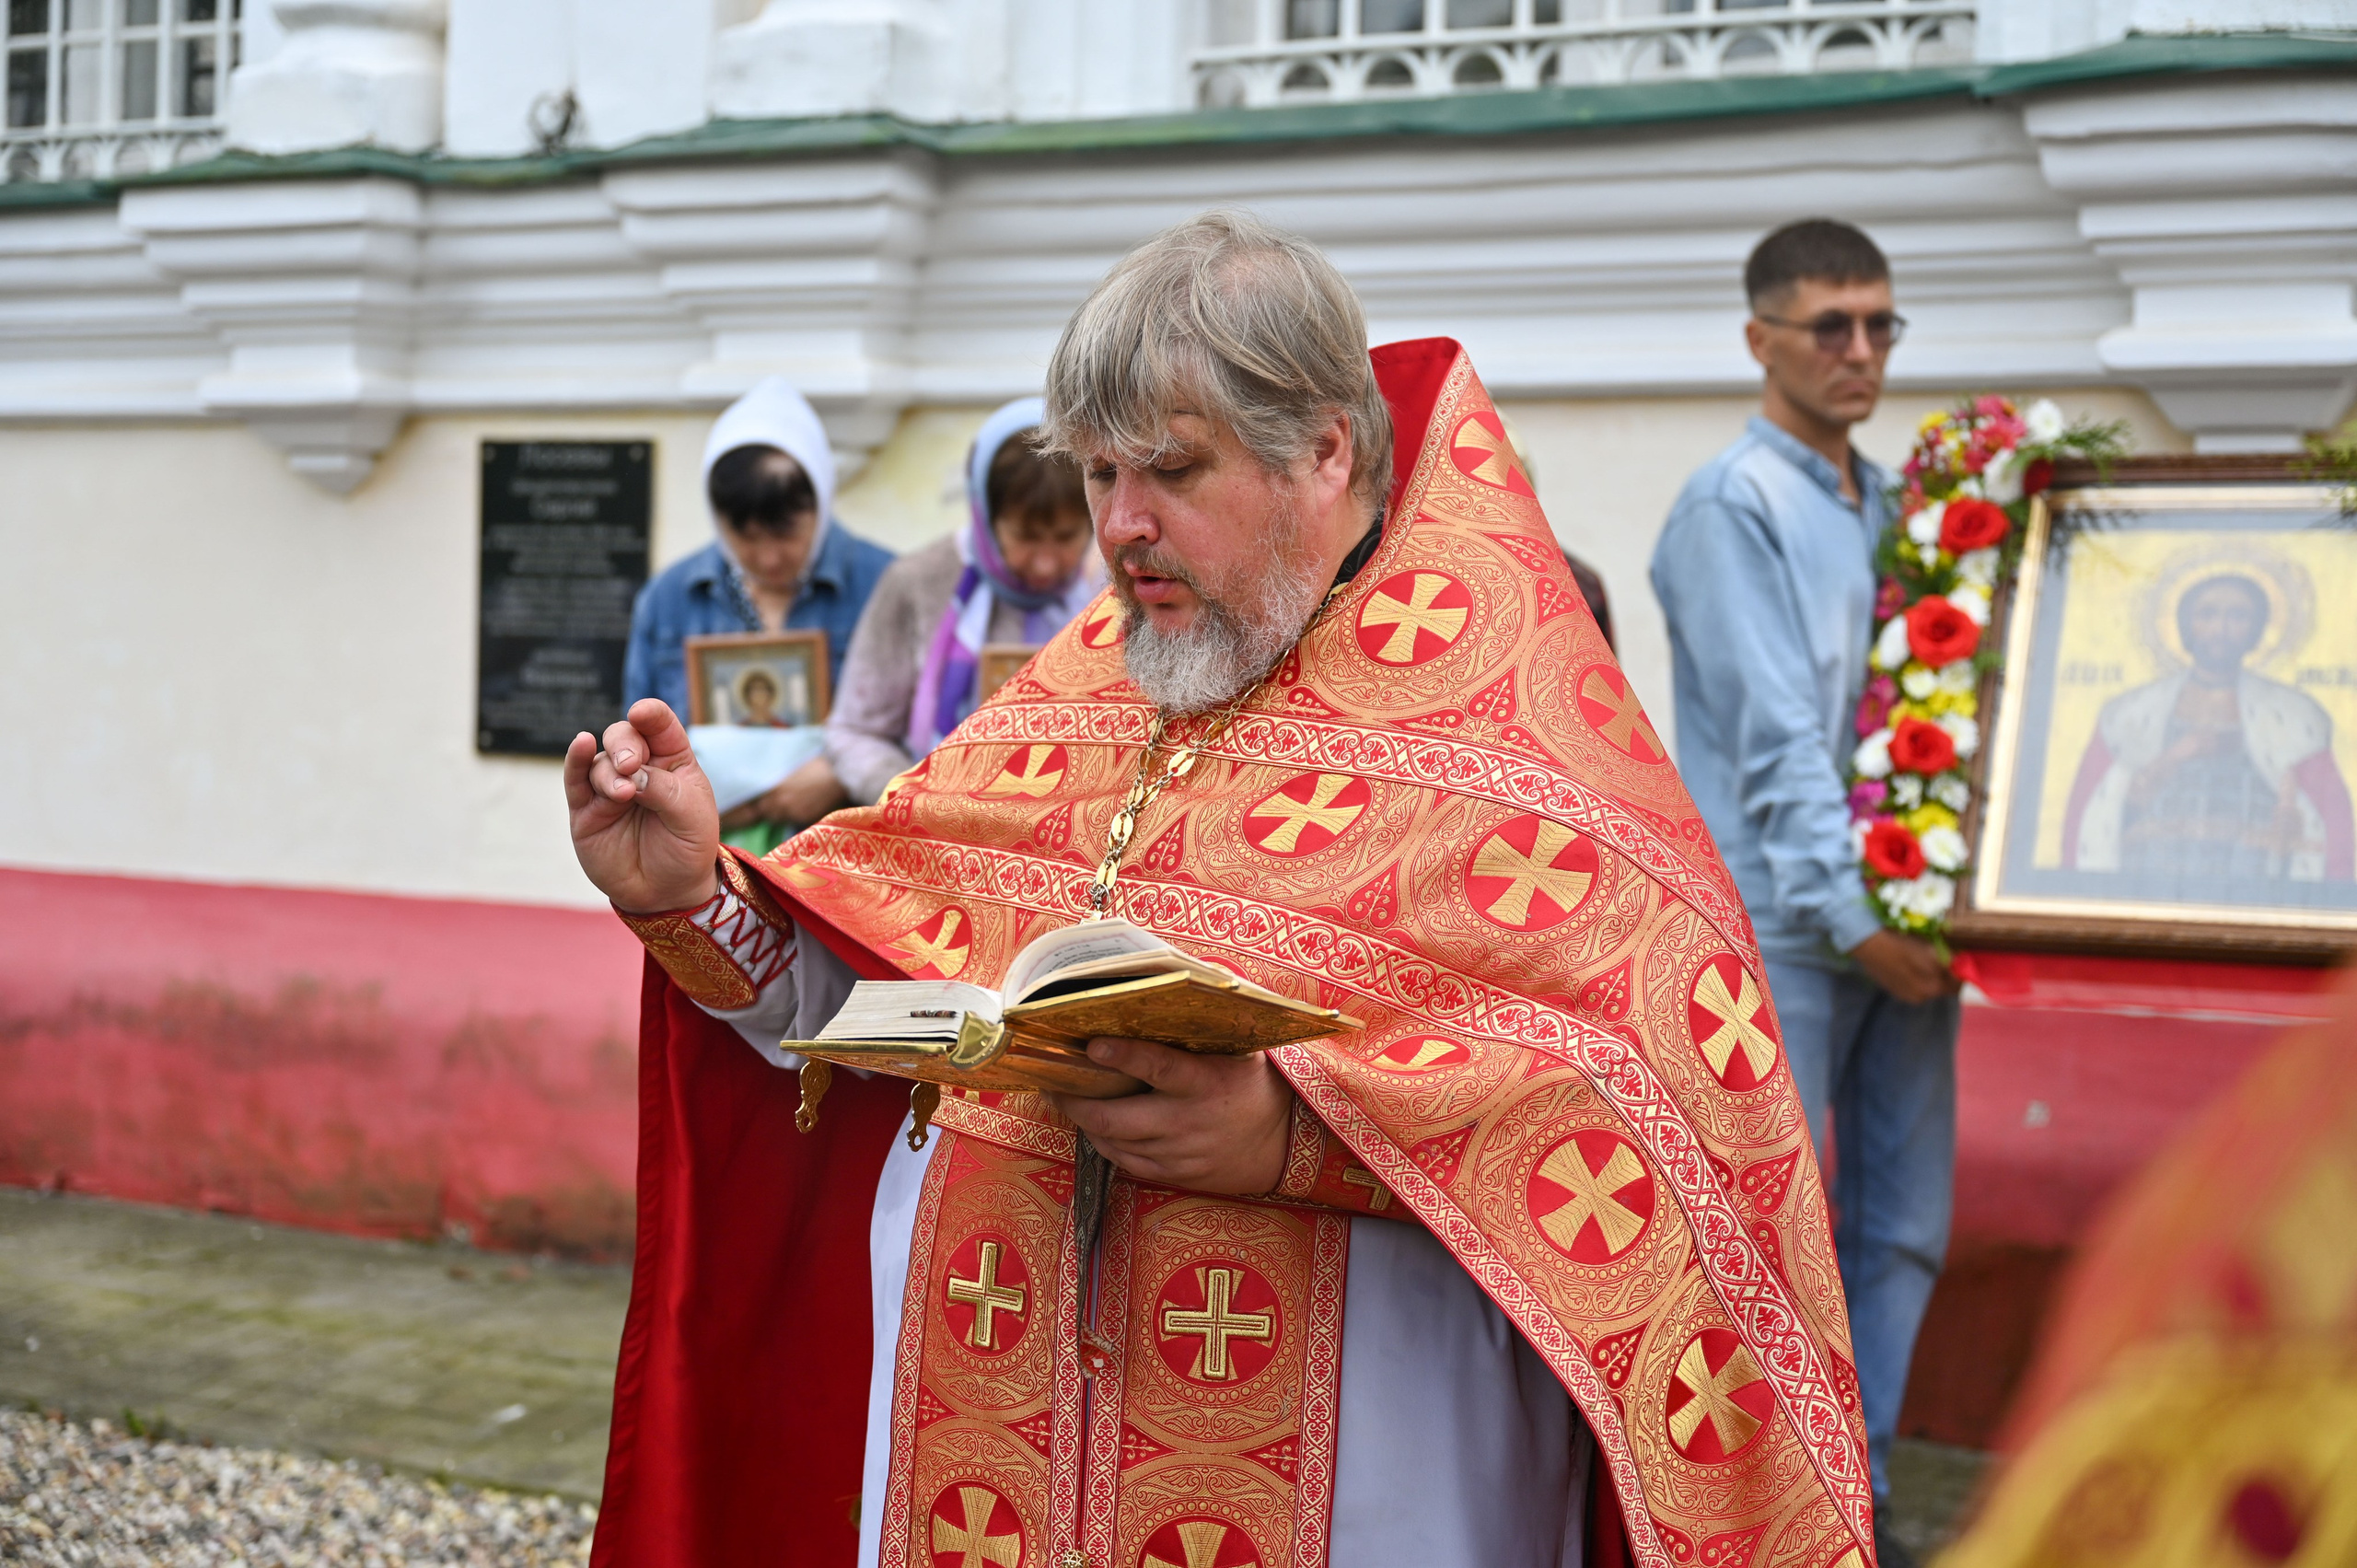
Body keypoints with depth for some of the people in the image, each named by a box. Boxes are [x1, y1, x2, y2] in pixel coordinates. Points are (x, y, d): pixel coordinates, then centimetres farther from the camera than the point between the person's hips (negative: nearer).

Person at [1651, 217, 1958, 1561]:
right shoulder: (1733, 504, -6)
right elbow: (1774, 734, -14)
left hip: (1896, 910, 7)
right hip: (1779, 924, -7)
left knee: (1902, 1228, 10)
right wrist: (1853, 917, -17)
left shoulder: (1894, 504, 17)